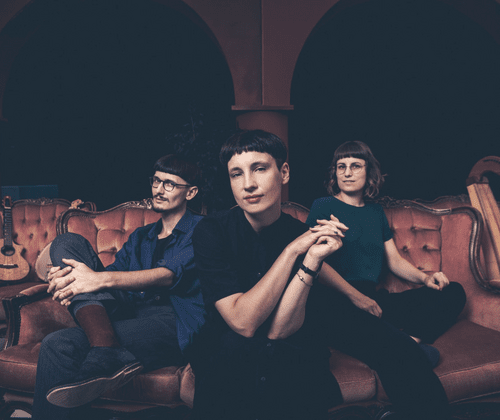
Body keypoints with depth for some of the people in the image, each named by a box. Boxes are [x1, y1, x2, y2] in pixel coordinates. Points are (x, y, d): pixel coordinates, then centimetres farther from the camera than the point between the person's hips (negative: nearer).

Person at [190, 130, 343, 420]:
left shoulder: (305, 235, -8)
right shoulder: (212, 231, -12)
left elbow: (278, 330, -16)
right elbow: (244, 323, -21)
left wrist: (313, 259, -25)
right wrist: (292, 251, -22)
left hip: (291, 353, 2)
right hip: (226, 351, -1)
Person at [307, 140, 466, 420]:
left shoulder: (376, 212, 24)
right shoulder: (323, 207, 5)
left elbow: (395, 259, 26)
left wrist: (424, 277, 4)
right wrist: (357, 297, -17)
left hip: (374, 300, 7)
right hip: (339, 305, -7)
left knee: (453, 292, -9)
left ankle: (411, 339, -31)